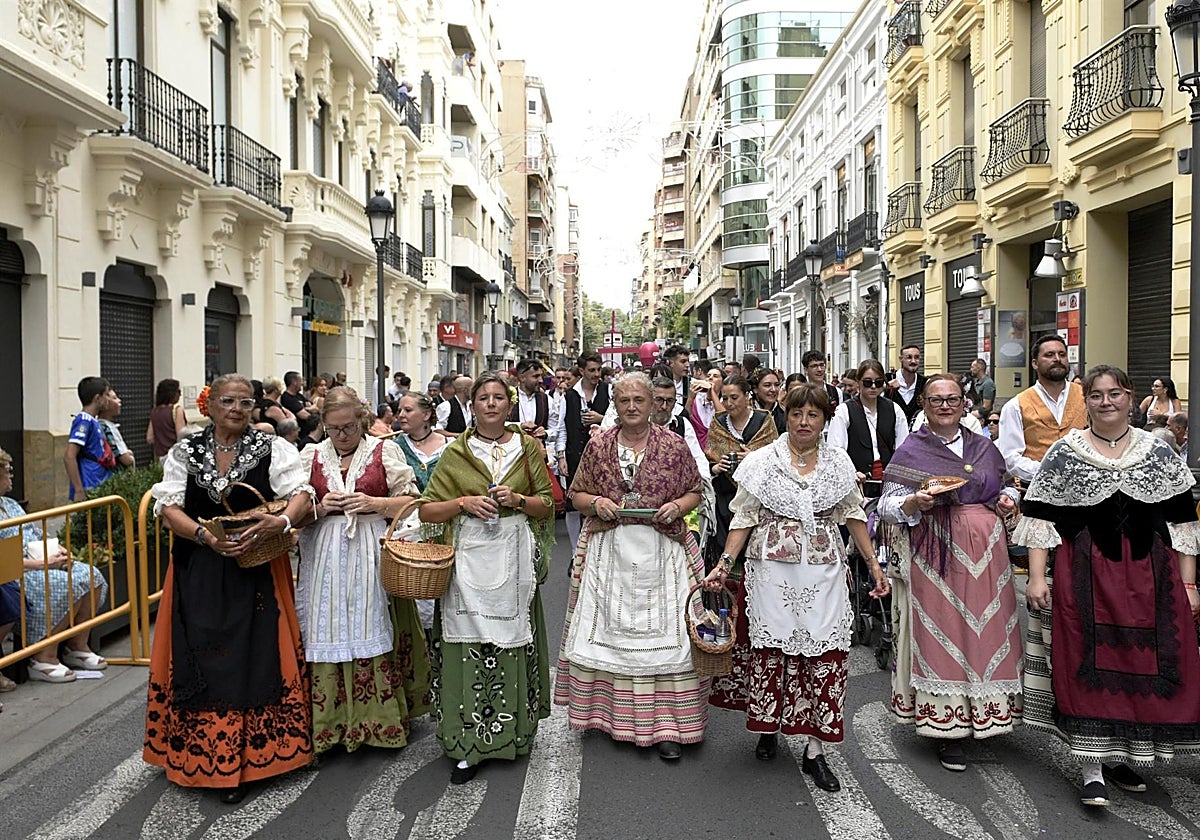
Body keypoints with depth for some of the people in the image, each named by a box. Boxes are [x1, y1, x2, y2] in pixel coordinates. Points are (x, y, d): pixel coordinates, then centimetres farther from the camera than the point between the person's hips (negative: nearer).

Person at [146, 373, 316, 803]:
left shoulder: (273, 449, 0)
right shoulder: (184, 452, 5)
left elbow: (302, 495, -8)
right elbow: (168, 507, -2)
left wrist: (282, 520, -29)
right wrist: (207, 537, -18)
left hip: (257, 573, -1)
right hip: (198, 575, 2)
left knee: (254, 659, -1)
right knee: (201, 662, 4)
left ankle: (246, 757, 11)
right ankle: (200, 757, 20)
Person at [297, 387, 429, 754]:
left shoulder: (385, 451, 5)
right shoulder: (311, 456, 12)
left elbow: (412, 500, 4)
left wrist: (373, 503, -11)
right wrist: (320, 507, -6)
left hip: (373, 557, -2)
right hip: (326, 557, 2)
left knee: (373, 631, -2)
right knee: (328, 635, 1)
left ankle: (379, 719, 10)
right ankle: (329, 720, 12)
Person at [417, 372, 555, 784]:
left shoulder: (528, 448, 9)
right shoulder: (456, 453, 6)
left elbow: (547, 505, 10)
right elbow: (427, 510, 6)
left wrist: (518, 500, -8)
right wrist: (464, 503, -10)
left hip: (514, 557, 1)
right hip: (469, 559, -1)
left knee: (512, 642, 2)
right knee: (469, 644, -5)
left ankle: (512, 731, 19)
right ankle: (469, 745, 2)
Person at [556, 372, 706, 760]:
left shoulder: (674, 446, 2)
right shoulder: (597, 446, 6)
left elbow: (695, 491, 10)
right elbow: (576, 494, 12)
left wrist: (677, 506, -9)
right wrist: (596, 503, -8)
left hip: (661, 551, -1)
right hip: (608, 550, 1)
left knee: (663, 631, -2)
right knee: (609, 631, 5)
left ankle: (666, 723, 6)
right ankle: (611, 713, 20)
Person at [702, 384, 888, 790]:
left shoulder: (838, 462, 7)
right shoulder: (763, 461, 0)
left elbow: (854, 515, 14)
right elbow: (743, 518, 0)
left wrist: (873, 563, 11)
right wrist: (725, 563, -9)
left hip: (824, 571, 2)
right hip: (772, 569, -1)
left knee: (824, 652, 0)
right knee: (770, 648, 5)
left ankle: (814, 751, 10)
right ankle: (767, 728, 28)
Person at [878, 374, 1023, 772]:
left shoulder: (984, 448, 14)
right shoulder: (911, 450, 1)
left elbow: (1002, 488, 24)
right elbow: (887, 505, -3)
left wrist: (1008, 500, 3)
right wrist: (916, 502, -22)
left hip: (984, 555, 4)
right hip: (934, 556, -4)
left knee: (985, 630, 6)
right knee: (941, 633, -1)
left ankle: (980, 712, 24)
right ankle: (946, 727, 8)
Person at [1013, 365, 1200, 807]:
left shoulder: (1160, 454, 7)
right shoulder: (1064, 454, 0)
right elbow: (1039, 518, -2)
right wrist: (1037, 577, -8)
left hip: (1149, 577, 3)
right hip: (1084, 575, -2)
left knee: (1145, 664, 7)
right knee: (1088, 665, -2)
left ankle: (1122, 756, 26)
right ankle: (1092, 770, 6)